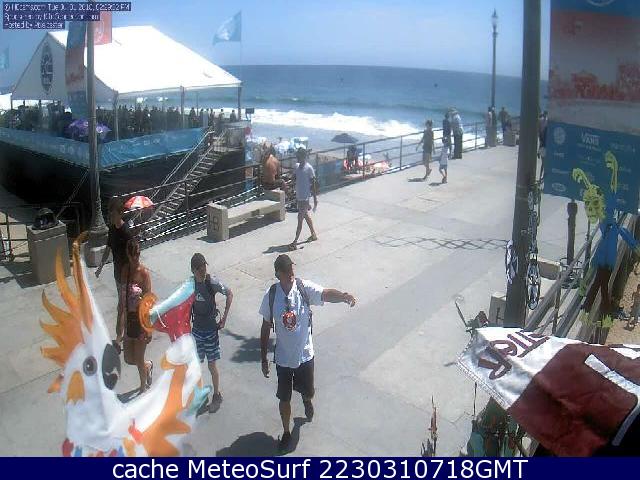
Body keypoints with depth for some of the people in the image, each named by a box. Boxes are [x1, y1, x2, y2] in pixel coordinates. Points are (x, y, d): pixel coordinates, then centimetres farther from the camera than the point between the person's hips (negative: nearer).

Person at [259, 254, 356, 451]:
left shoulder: (304, 287, -18)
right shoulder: (271, 295, -14)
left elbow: (326, 294, -37)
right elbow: (266, 328, -4)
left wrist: (343, 296, -60)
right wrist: (263, 359, 1)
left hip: (305, 354, 0)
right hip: (283, 357, 0)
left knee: (308, 391, 21)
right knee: (284, 398, 12)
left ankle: (307, 400, 59)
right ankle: (286, 432, 39)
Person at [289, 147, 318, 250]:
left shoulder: (309, 168, -16)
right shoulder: (297, 166, 6)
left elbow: (313, 184, -13)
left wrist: (315, 199, -12)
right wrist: (296, 195, 14)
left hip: (304, 198, -8)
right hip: (299, 196, 8)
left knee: (300, 219, -5)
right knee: (306, 216, 20)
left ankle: (295, 242, -2)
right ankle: (314, 234, 36)